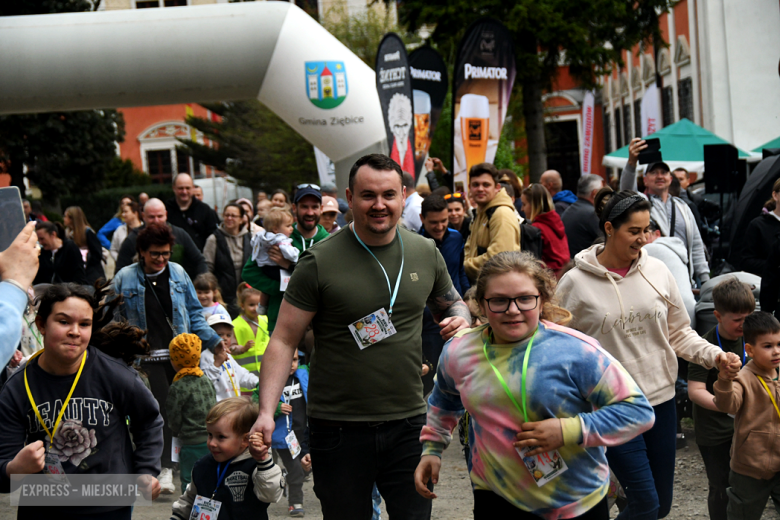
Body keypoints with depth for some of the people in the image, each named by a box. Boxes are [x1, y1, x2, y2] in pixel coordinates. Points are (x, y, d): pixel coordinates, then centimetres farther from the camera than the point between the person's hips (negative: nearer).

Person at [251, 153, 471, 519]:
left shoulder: (425, 253, 4)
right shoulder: (319, 262, -9)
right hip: (338, 429, -3)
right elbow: (284, 340, -8)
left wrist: (461, 321, -2)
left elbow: (450, 303, 22)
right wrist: (266, 412, -17)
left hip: (408, 423, 3)